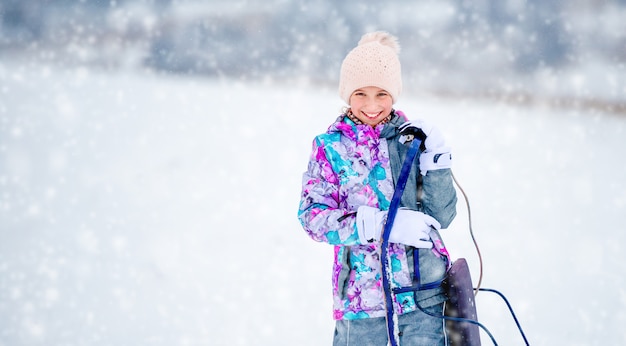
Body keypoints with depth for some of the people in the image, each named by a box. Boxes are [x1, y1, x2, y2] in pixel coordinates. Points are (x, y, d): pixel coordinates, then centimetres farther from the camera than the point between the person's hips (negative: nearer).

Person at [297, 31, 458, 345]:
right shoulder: (330, 146, 0)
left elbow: (441, 216, 3)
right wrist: (382, 225, -21)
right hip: (362, 293, -1)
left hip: (425, 292, 2)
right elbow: (313, 216, -11)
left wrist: (437, 161, -11)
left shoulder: (414, 138, 5)